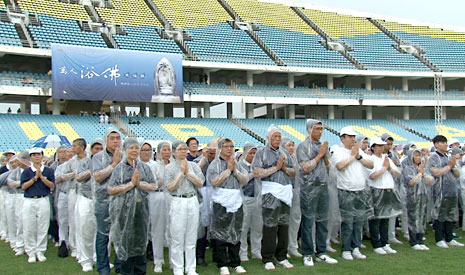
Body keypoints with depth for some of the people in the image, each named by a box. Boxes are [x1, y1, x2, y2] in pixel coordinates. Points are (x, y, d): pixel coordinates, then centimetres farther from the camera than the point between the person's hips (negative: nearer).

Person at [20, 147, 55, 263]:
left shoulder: (48, 171, 7)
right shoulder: (26, 171, 7)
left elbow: (52, 185, -2)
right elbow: (23, 186, -4)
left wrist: (41, 177, -11)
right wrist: (35, 177, -11)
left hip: (43, 200, 0)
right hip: (29, 201, 0)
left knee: (43, 228, 2)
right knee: (29, 228, 1)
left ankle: (40, 251, 13)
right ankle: (31, 252, 12)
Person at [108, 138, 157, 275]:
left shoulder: (144, 167, 8)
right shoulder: (119, 168, -2)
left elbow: (153, 186, 3)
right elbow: (111, 190, -9)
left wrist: (140, 184, -13)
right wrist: (131, 184, -12)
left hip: (141, 208, 3)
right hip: (124, 209, -3)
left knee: (141, 239, 11)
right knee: (125, 241, 4)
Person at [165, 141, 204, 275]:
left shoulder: (193, 166, 9)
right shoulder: (169, 168, 1)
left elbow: (200, 183, 0)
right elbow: (170, 187, -8)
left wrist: (188, 173, -8)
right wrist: (181, 173, -8)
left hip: (193, 201, 3)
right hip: (177, 202, -3)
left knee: (191, 237, 8)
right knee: (177, 237, 0)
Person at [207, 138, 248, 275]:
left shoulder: (237, 164, 14)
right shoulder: (214, 164, -1)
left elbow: (245, 181, 7)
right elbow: (214, 182, -14)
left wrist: (235, 170, -6)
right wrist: (228, 169, -9)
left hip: (236, 203, 5)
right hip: (221, 205, -4)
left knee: (236, 234, 10)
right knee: (221, 235, 0)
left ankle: (235, 263, 20)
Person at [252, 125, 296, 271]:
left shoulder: (285, 153, 17)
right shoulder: (261, 152, 1)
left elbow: (293, 172, 17)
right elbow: (256, 173, -10)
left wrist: (285, 168, -4)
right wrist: (276, 167, -10)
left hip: (286, 191, 5)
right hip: (270, 192, -5)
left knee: (284, 224, 8)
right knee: (270, 225, -4)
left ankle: (282, 257, 19)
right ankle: (267, 259, 5)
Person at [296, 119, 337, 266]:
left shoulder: (322, 145, 16)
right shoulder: (303, 146, -4)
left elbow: (327, 167, 17)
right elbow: (306, 168, -12)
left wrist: (325, 155, 0)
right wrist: (320, 154, -8)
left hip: (323, 186, 7)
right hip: (309, 187, -6)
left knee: (323, 221, 9)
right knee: (308, 222, -2)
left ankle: (321, 253, 18)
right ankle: (307, 255, 5)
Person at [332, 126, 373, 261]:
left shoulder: (358, 150, 15)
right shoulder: (338, 151, -4)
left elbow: (371, 165, 11)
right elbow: (340, 166, -23)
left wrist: (359, 156, -3)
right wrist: (352, 155, -10)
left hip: (359, 192, 6)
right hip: (346, 193, -6)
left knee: (359, 221, 8)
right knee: (347, 223, -4)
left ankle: (355, 248, 18)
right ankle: (346, 250, 6)